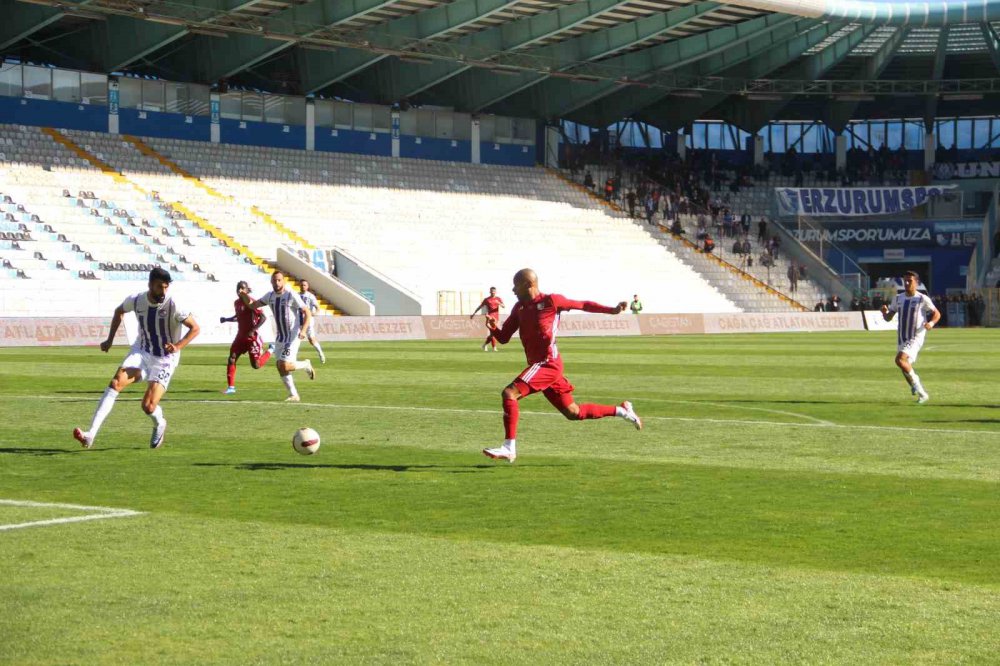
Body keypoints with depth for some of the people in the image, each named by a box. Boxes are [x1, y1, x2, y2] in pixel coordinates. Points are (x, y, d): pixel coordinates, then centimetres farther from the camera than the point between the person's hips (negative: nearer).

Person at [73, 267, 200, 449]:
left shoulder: (173, 307, -20)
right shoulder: (136, 300, -7)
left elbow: (195, 328, -13)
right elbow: (119, 311, 15)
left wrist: (178, 346, -28)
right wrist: (110, 339, 12)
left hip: (164, 360, -3)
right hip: (141, 352, 3)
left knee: (148, 406, -14)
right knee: (116, 382, -22)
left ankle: (159, 424, 27)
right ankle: (91, 434, -27)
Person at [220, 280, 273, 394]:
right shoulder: (236, 303, 9)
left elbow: (263, 317, -21)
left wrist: (253, 330, -25)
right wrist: (226, 319, 11)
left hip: (252, 337, -7)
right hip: (241, 336, 7)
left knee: (256, 365, -3)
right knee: (231, 359, -5)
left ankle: (270, 349, 23)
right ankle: (231, 387, 1)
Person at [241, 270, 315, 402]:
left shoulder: (291, 295, -13)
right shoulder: (270, 296, 7)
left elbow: (307, 313, -13)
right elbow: (253, 305, 16)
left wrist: (303, 330, -26)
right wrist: (243, 295, -3)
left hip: (293, 336, -7)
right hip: (280, 337, 7)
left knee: (284, 366, -16)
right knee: (280, 366, 3)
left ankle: (306, 365, 12)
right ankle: (294, 395, 14)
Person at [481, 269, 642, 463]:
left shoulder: (550, 301, -7)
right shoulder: (519, 308, 14)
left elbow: (583, 305, 2)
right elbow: (504, 338, 14)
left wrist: (612, 310, -4)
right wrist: (494, 330, -9)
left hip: (548, 363, -8)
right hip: (538, 365, 8)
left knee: (509, 393, -21)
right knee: (573, 413, 15)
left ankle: (509, 448, -21)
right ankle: (621, 410, 29)